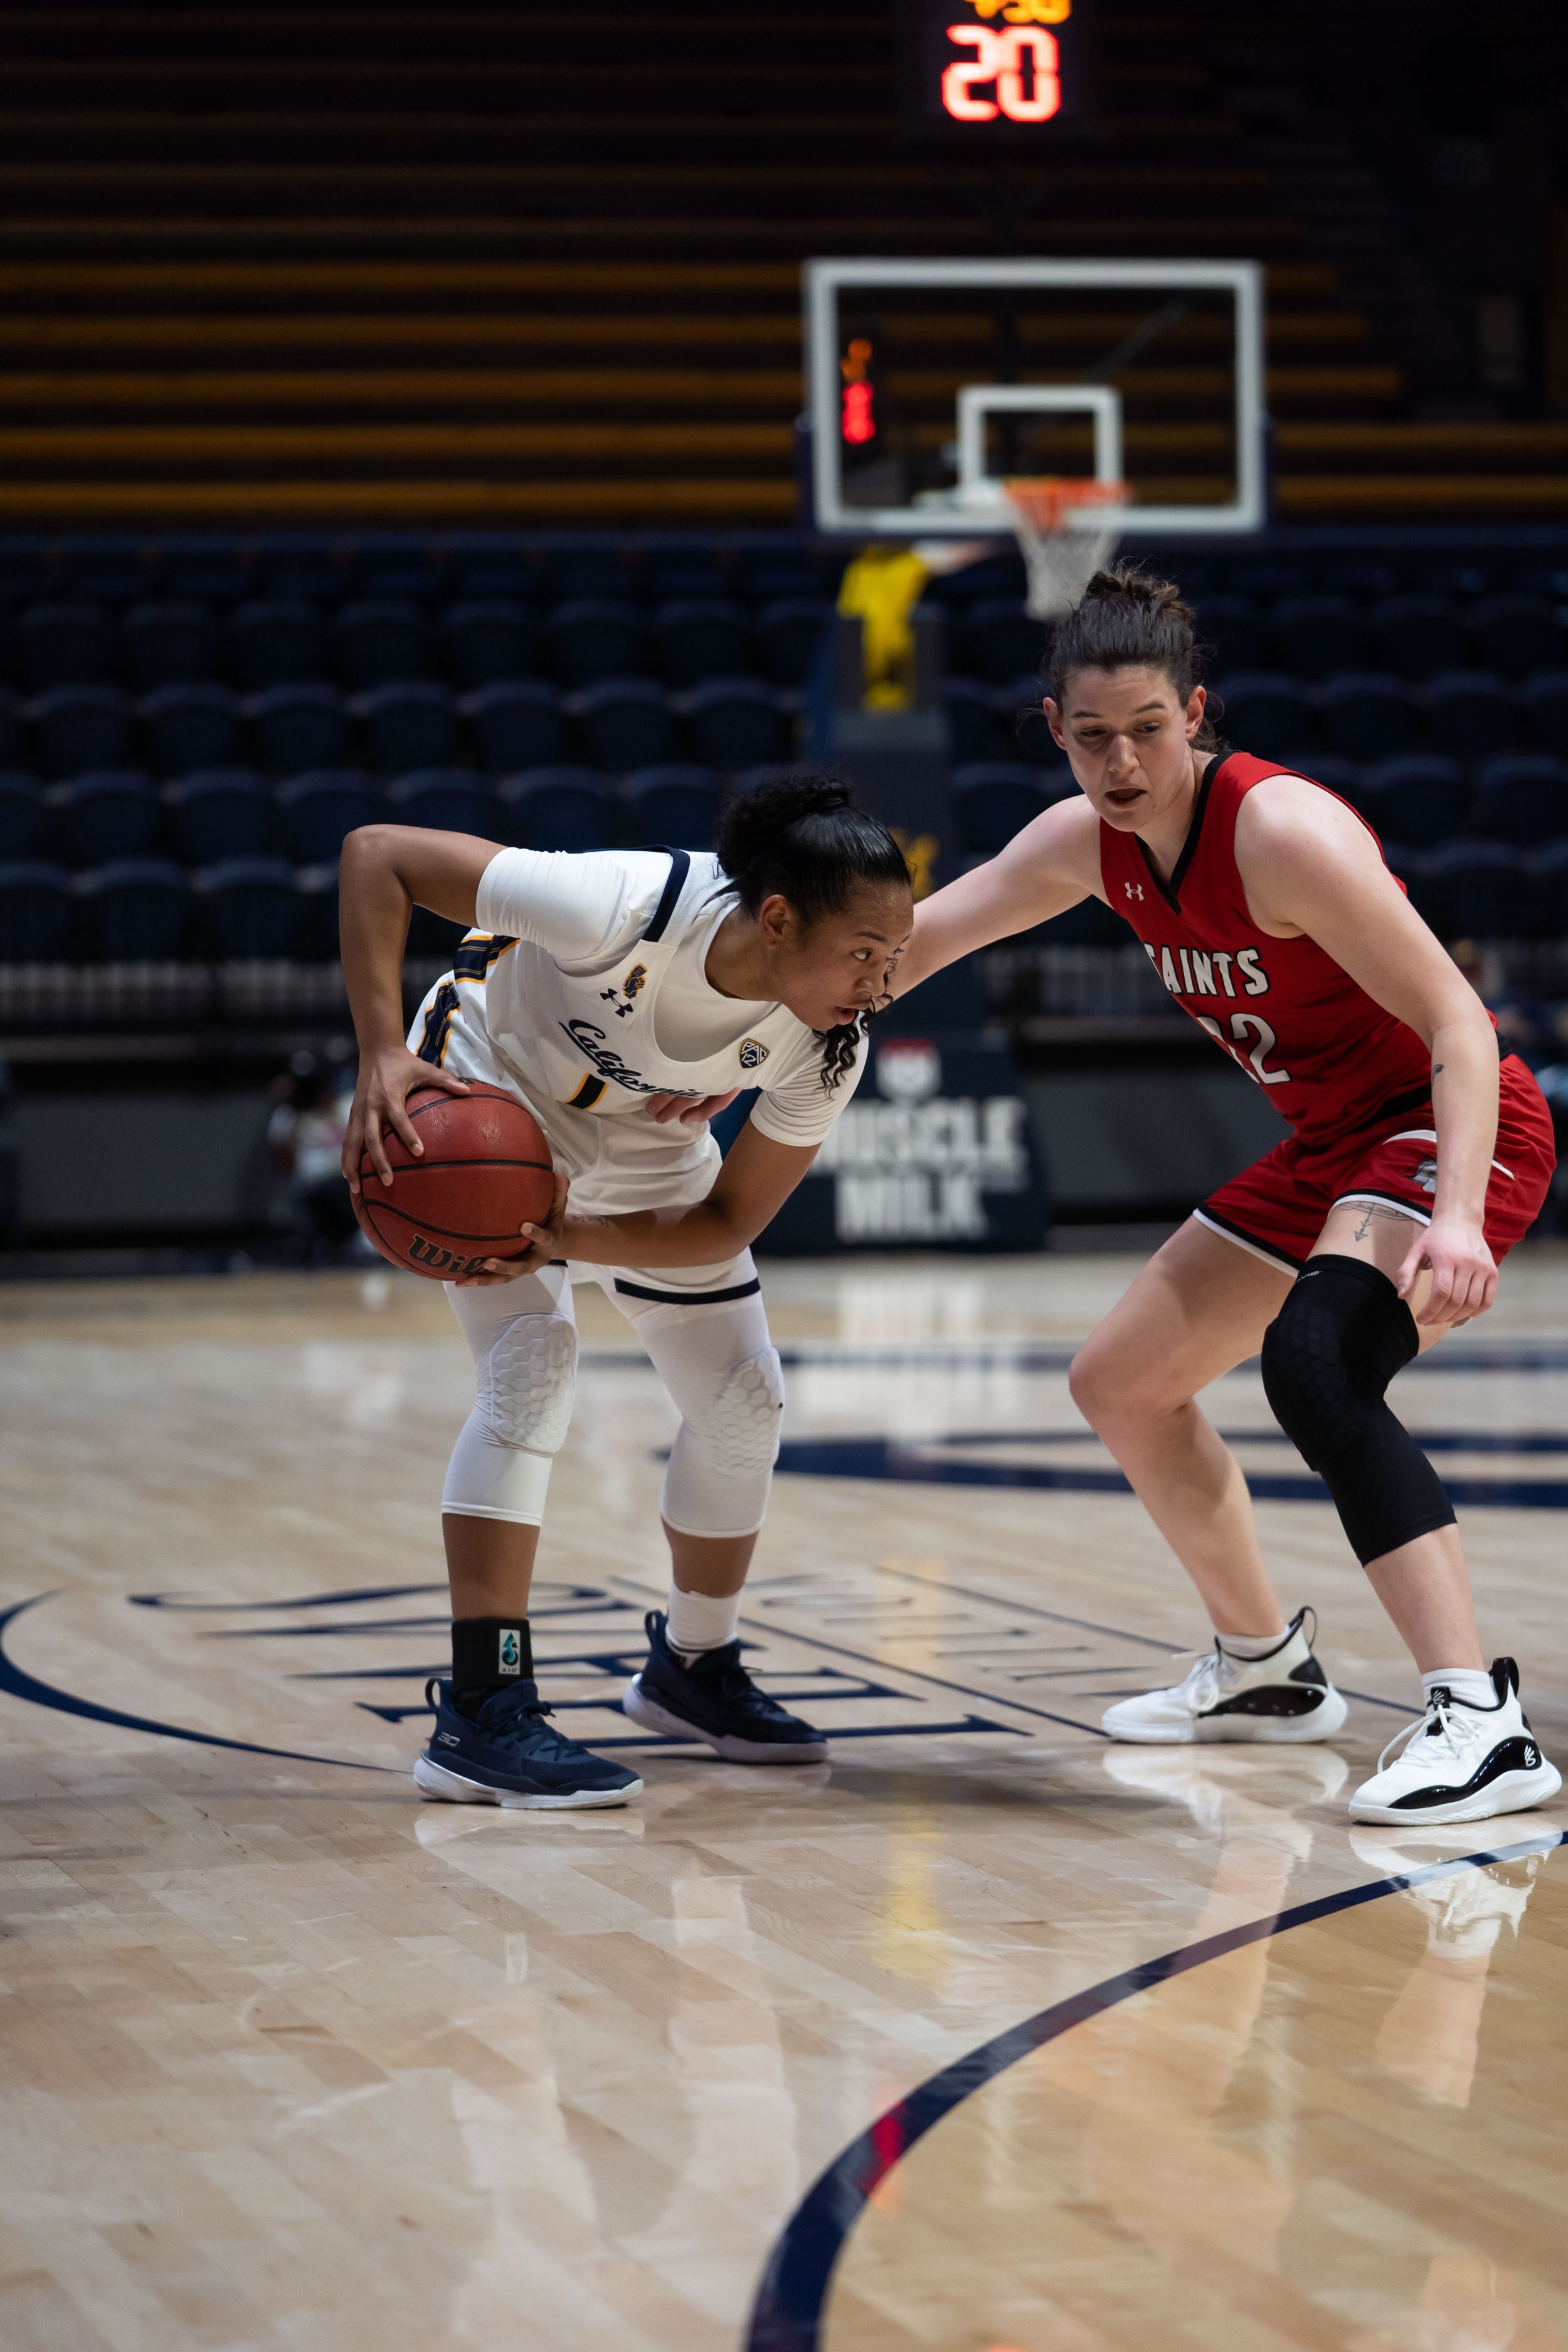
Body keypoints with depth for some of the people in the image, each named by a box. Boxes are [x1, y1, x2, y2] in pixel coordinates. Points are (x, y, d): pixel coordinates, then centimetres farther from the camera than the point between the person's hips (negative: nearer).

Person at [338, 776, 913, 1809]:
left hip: (644, 1144, 6)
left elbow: (728, 1222, -18)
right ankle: (481, 1718, -25)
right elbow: (378, 853, -36)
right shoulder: (628, 908, -42)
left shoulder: (828, 1049, -27)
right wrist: (384, 1055, -42)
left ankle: (695, 1669, 32)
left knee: (745, 1401, 7)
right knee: (535, 1355, -24)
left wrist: (575, 1239, -34)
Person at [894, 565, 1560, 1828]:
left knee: (1314, 1360, -35)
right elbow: (916, 940, 12)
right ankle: (1267, 1669, 36)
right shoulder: (1090, 841, -2)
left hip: (1454, 1128, -9)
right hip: (1329, 1147, 9)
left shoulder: (1281, 830, -25)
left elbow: (1460, 1028, -27)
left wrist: (1457, 1218, -39)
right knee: (1123, 1385, 17)